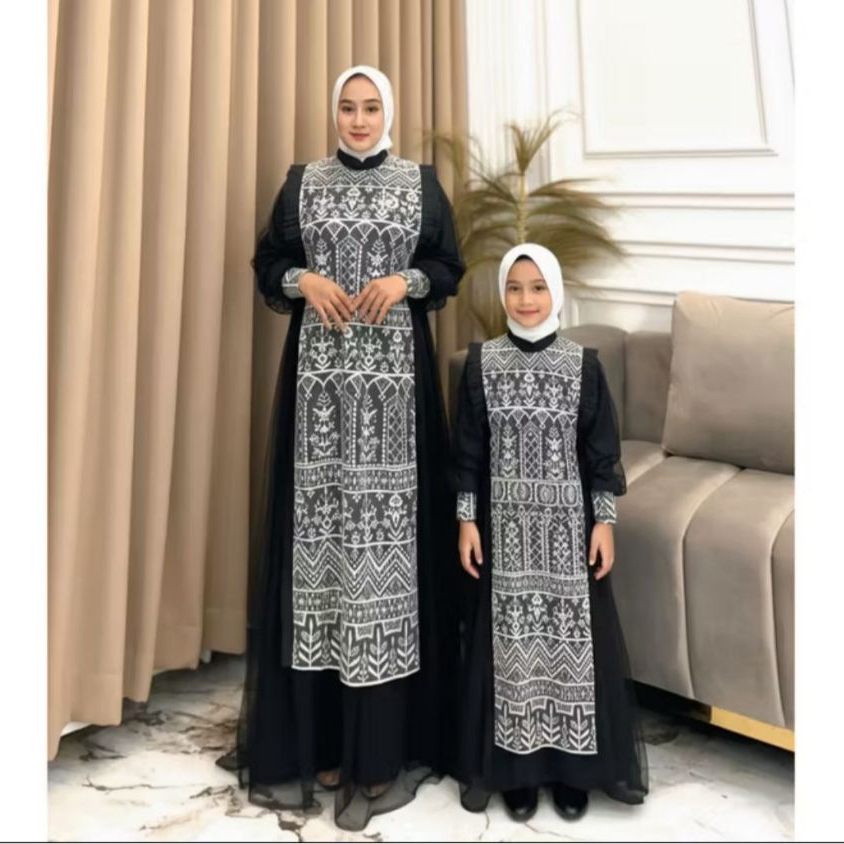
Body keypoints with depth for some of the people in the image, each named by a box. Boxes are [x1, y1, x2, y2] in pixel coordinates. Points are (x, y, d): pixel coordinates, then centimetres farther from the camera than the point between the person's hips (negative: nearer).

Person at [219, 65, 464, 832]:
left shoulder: (422, 182, 11)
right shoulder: (302, 182, 14)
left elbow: (449, 267, 10)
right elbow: (267, 264, 14)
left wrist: (404, 281, -9)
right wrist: (303, 280, -7)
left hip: (395, 374, -1)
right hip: (320, 372, 2)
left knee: (388, 517, -5)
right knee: (319, 512, -2)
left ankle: (382, 744, 5)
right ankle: (320, 734, 10)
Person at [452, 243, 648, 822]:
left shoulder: (584, 363, -2)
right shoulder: (481, 361, -1)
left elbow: (602, 450, 0)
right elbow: (468, 450, 1)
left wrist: (604, 523, -3)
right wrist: (467, 520, -2)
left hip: (569, 524, 0)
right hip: (505, 525, 0)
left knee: (572, 636, 7)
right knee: (511, 638, 8)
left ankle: (573, 766, 26)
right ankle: (516, 767, 24)